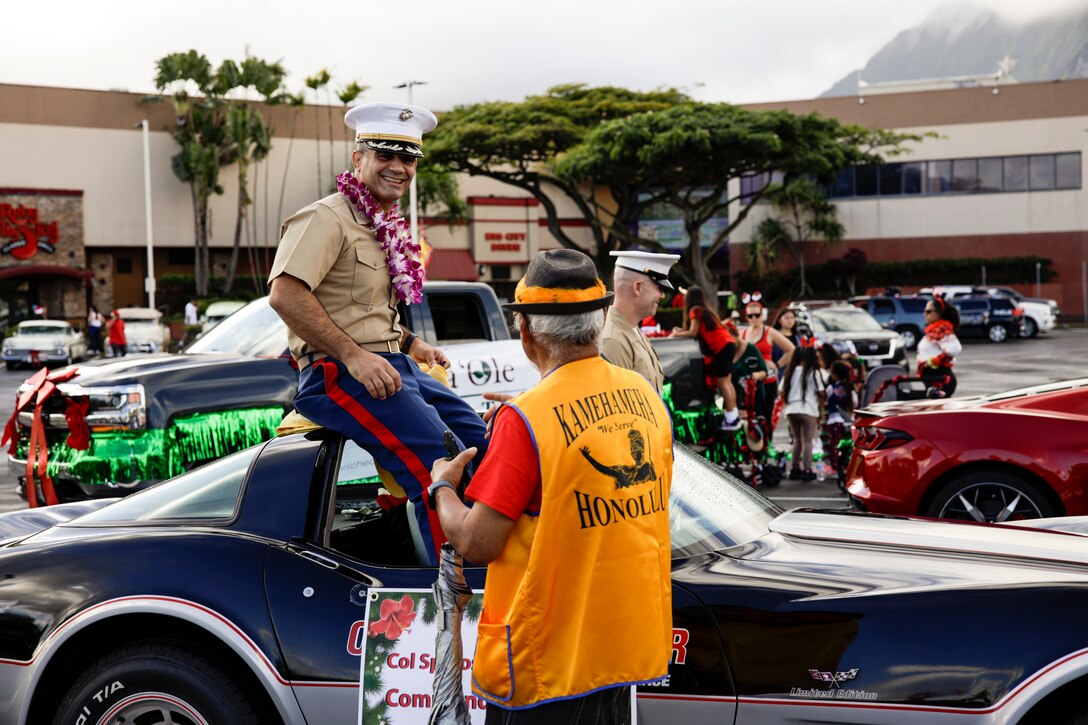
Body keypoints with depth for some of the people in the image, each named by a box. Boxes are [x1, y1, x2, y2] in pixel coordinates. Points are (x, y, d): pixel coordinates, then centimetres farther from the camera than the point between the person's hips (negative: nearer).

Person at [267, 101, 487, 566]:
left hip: (393, 368, 10)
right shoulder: (328, 218, -10)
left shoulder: (386, 227, 21)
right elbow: (284, 294, -23)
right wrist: (354, 356, -25)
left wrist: (409, 345, 17)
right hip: (340, 374, -10)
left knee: (483, 445, 10)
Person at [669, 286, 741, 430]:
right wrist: (679, 330, 14)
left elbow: (693, 333, -9)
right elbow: (699, 330, 16)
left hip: (722, 347, -9)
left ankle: (732, 419, -11)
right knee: (726, 382, 12)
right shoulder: (704, 309, 20)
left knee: (722, 383, -8)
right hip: (727, 345, 9)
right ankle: (734, 416, 12)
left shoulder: (695, 310, -6)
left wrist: (676, 334, 3)